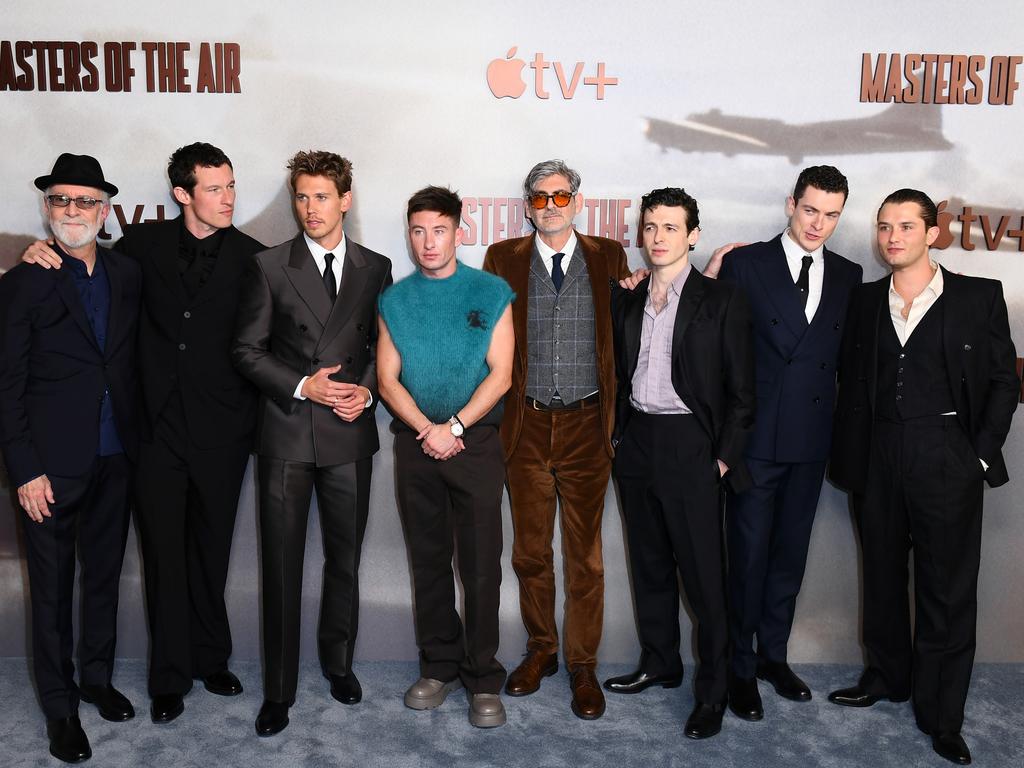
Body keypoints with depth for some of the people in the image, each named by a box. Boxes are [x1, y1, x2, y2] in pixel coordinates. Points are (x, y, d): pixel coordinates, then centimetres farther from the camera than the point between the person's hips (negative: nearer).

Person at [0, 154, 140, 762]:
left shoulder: (129, 274, 5)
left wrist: (137, 441, 1)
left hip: (116, 460, 4)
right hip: (54, 465, -4)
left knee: (105, 575, 17)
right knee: (53, 589, 9)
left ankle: (97, 677, 36)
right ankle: (60, 706, 23)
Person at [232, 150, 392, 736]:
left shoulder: (375, 267, 6)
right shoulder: (269, 267, 0)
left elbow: (383, 345, 11)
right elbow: (248, 350, -1)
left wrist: (366, 389, -7)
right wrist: (303, 386, -14)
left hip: (351, 431, 2)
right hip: (287, 432, -2)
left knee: (345, 559, 14)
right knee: (283, 565, 4)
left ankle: (339, 662, 34)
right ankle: (280, 688, 18)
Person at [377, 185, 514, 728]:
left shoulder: (490, 292, 0)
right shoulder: (395, 300, 8)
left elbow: (500, 374, -5)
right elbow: (388, 379, 3)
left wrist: (454, 427, -13)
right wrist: (426, 429, -11)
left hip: (475, 441, -3)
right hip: (415, 443, 3)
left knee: (481, 562, -1)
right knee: (428, 560, 11)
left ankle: (483, 678, 11)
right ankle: (440, 665, 25)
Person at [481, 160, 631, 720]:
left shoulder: (609, 257, 5)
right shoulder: (503, 258, 6)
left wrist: (619, 417, -4)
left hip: (586, 426, -1)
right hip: (527, 425, 1)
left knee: (584, 554, 7)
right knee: (530, 551, 12)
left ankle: (582, 666, 21)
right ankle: (540, 651, 30)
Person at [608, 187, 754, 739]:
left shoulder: (721, 300, -4)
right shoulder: (627, 301, 11)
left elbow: (741, 388, -5)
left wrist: (724, 458, -9)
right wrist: (617, 435, 6)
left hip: (690, 446, -5)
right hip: (637, 443, 5)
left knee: (703, 574, 0)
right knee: (649, 564, 16)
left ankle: (711, 689, 13)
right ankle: (659, 662, 31)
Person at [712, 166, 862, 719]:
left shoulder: (848, 275, 8)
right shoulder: (745, 263, -4)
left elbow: (846, 356, 9)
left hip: (811, 440, 4)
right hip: (756, 438, -4)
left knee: (790, 553, 14)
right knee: (748, 555, 4)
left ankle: (773, 655, 31)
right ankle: (741, 667, 19)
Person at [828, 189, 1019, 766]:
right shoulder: (866, 301, 7)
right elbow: (852, 385, 10)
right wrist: (849, 458, 4)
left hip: (946, 459, -3)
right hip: (879, 459, 3)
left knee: (948, 588, 3)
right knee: (883, 576, 14)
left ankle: (942, 716, 16)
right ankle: (888, 679, 33)